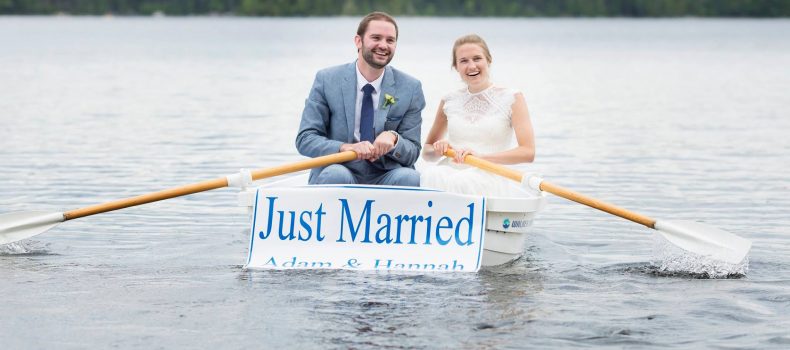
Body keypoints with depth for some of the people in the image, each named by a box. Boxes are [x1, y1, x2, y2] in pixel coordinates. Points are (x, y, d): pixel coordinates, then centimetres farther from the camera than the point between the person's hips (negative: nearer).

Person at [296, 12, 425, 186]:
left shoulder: (410, 88, 3)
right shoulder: (327, 80, 1)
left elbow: (412, 153, 3)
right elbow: (305, 139, -4)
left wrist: (394, 139, -21)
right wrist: (345, 147, -23)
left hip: (384, 178, 2)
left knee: (409, 177, -29)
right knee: (336, 175, -34)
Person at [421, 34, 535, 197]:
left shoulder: (511, 98, 4)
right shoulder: (449, 101, 16)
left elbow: (528, 152, -7)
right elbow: (427, 153, 25)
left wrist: (481, 155, -18)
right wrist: (439, 149, -1)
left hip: (489, 180, -3)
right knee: (430, 175, -32)